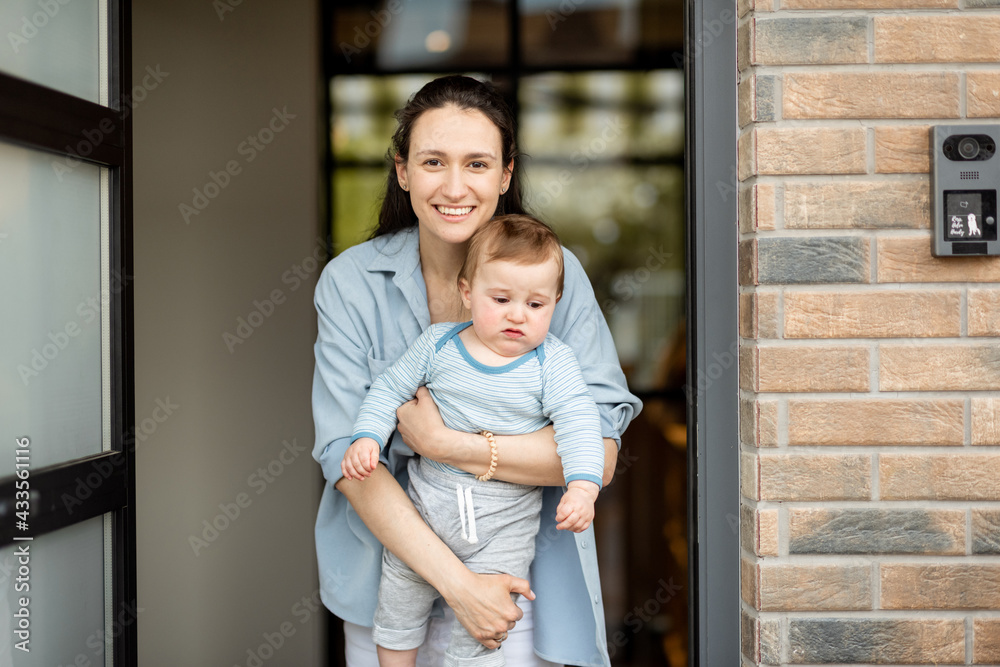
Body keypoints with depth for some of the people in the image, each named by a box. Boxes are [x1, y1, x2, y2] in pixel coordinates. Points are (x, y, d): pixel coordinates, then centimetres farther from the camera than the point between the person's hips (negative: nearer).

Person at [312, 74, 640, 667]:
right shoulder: (350, 282, -8)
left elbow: (599, 454, -15)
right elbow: (347, 457, -13)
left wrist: (445, 443, -24)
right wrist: (456, 581, -21)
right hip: (391, 565, 1)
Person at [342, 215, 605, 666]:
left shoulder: (551, 362, -7)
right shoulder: (438, 343, -2)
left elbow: (578, 420, -14)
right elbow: (390, 389, 7)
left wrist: (583, 486, -29)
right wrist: (366, 437, -8)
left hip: (506, 517, -2)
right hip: (428, 498, 2)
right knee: (398, 595, 14)